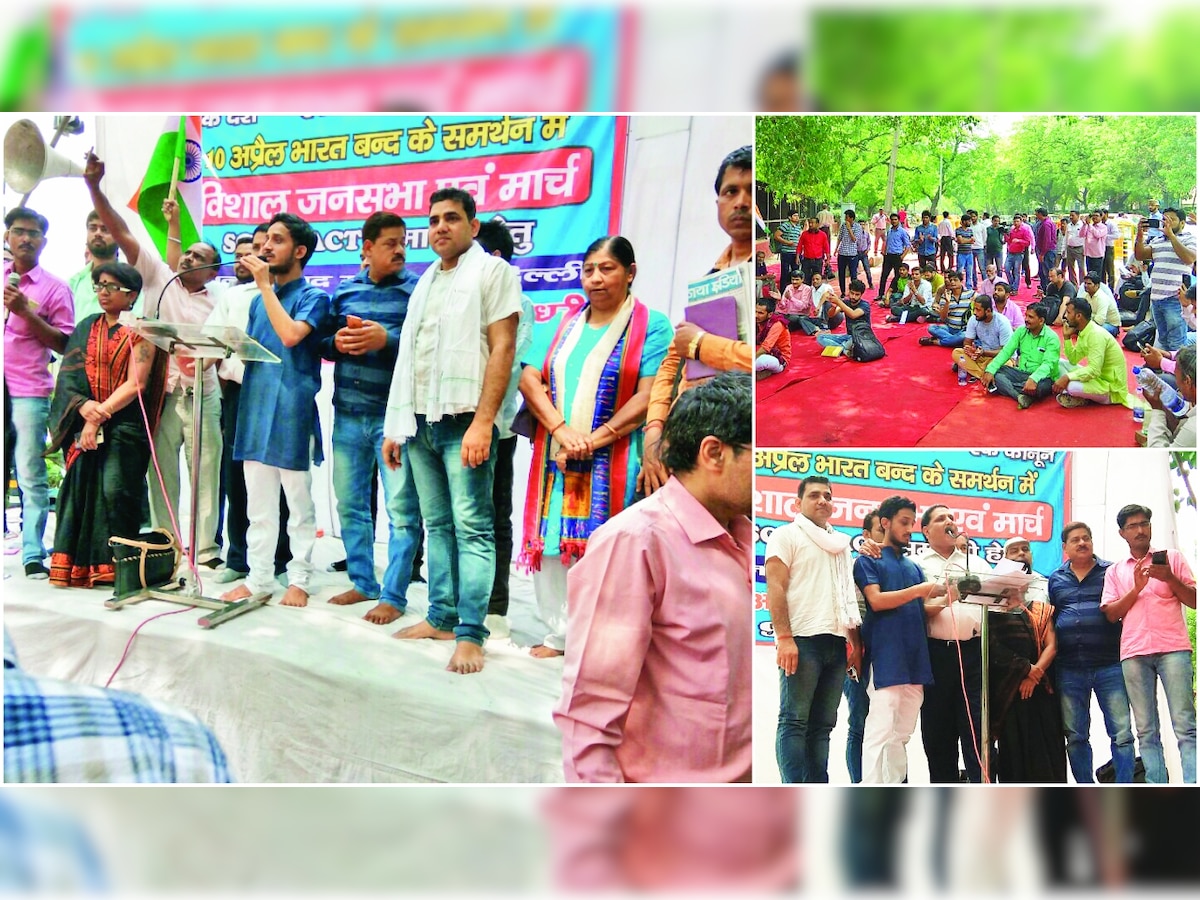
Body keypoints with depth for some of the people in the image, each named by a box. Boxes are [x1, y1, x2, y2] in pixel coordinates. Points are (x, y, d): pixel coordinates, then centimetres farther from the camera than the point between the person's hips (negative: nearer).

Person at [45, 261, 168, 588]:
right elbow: (67, 375, 7)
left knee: (114, 490, -15)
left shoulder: (140, 331, 1)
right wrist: (84, 406, -11)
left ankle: (115, 564, -9)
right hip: (84, 423, 5)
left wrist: (100, 414, -12)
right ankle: (75, 566, 1)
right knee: (79, 486, -2)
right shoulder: (86, 329, 16)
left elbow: (135, 384, -8)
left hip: (125, 425, -4)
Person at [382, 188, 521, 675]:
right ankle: (441, 617, 17)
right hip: (420, 420, 7)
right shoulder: (425, 282, 22)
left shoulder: (491, 271, 1)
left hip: (463, 419, -7)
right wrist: (396, 426, 16)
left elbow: (502, 348, -9)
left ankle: (471, 633, -7)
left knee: (472, 528, -8)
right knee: (437, 525, 10)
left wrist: (482, 421, -18)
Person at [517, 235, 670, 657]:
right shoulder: (564, 326, 15)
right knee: (551, 543, 6)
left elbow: (649, 397, -10)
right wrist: (562, 430, -11)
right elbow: (529, 378, 5)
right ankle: (560, 634, 18)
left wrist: (596, 439, -17)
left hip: (613, 461, -5)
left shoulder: (651, 326, -1)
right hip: (556, 457, 5)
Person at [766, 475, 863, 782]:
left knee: (823, 723, 5)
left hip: (836, 642, 6)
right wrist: (784, 638, -16)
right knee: (795, 720, -8)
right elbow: (775, 588, -6)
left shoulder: (841, 542, 23)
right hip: (803, 640, -6)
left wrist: (855, 642, 14)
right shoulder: (787, 535, 4)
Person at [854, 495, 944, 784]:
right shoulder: (869, 561, 5)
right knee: (880, 730, -12)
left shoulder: (914, 566, 24)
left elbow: (922, 610, 19)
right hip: (886, 659, -7)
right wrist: (918, 590, -14)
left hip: (914, 660, 7)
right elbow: (876, 600, -9)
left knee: (902, 734, 7)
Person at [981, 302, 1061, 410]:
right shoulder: (1021, 331, 5)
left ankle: (1004, 387, -28)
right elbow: (1006, 351, -2)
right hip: (1021, 373, 6)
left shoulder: (1051, 337, -11)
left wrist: (1033, 379, -44)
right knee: (994, 373, -20)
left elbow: (1048, 364, -24)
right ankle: (1020, 396, -37)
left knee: (1044, 386, -41)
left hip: (1039, 376, -5)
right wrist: (990, 370, -18)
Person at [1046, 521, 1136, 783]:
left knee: (1121, 734, -5)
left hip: (1109, 665, -3)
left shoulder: (1111, 571, 7)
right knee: (1075, 737, 7)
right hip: (1069, 669, 3)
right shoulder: (1055, 579, 15)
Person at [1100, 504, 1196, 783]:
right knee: (1146, 731, -1)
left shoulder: (1171, 557, 14)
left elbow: (1194, 601, 8)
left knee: (1185, 725, -10)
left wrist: (1170, 578, -8)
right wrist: (1137, 588, -5)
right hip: (1134, 653, 2)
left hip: (1172, 648, -2)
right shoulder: (1115, 571, 18)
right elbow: (1111, 614, 8)